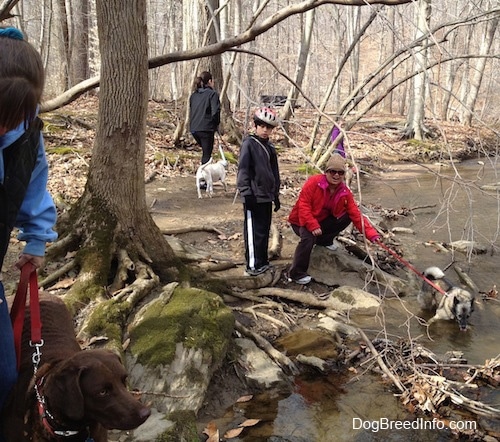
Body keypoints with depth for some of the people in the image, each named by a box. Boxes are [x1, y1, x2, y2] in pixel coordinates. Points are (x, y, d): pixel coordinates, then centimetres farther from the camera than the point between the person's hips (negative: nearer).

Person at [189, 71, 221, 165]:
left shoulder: (193, 95, 13)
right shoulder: (212, 94, -8)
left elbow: (191, 111, 16)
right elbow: (215, 112, -17)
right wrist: (216, 124, -2)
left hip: (194, 129, 7)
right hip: (206, 129, -6)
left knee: (205, 152, 23)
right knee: (207, 155, 1)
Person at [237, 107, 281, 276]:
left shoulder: (270, 147, 15)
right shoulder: (249, 143, -7)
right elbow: (243, 169, -12)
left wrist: (276, 194, 20)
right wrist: (246, 193, -17)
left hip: (267, 196, 7)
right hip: (254, 197, -7)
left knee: (265, 230, 13)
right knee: (254, 231, -5)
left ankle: (262, 261, 23)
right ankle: (253, 265, 1)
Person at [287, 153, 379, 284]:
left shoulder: (345, 192, -6)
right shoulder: (314, 182, -21)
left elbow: (356, 215, -9)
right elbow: (303, 205, -24)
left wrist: (372, 234, -20)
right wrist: (313, 226, -35)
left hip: (322, 221, 6)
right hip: (302, 221, -6)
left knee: (347, 217, -9)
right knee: (308, 238, -36)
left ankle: (324, 240, 11)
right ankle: (296, 274, -19)